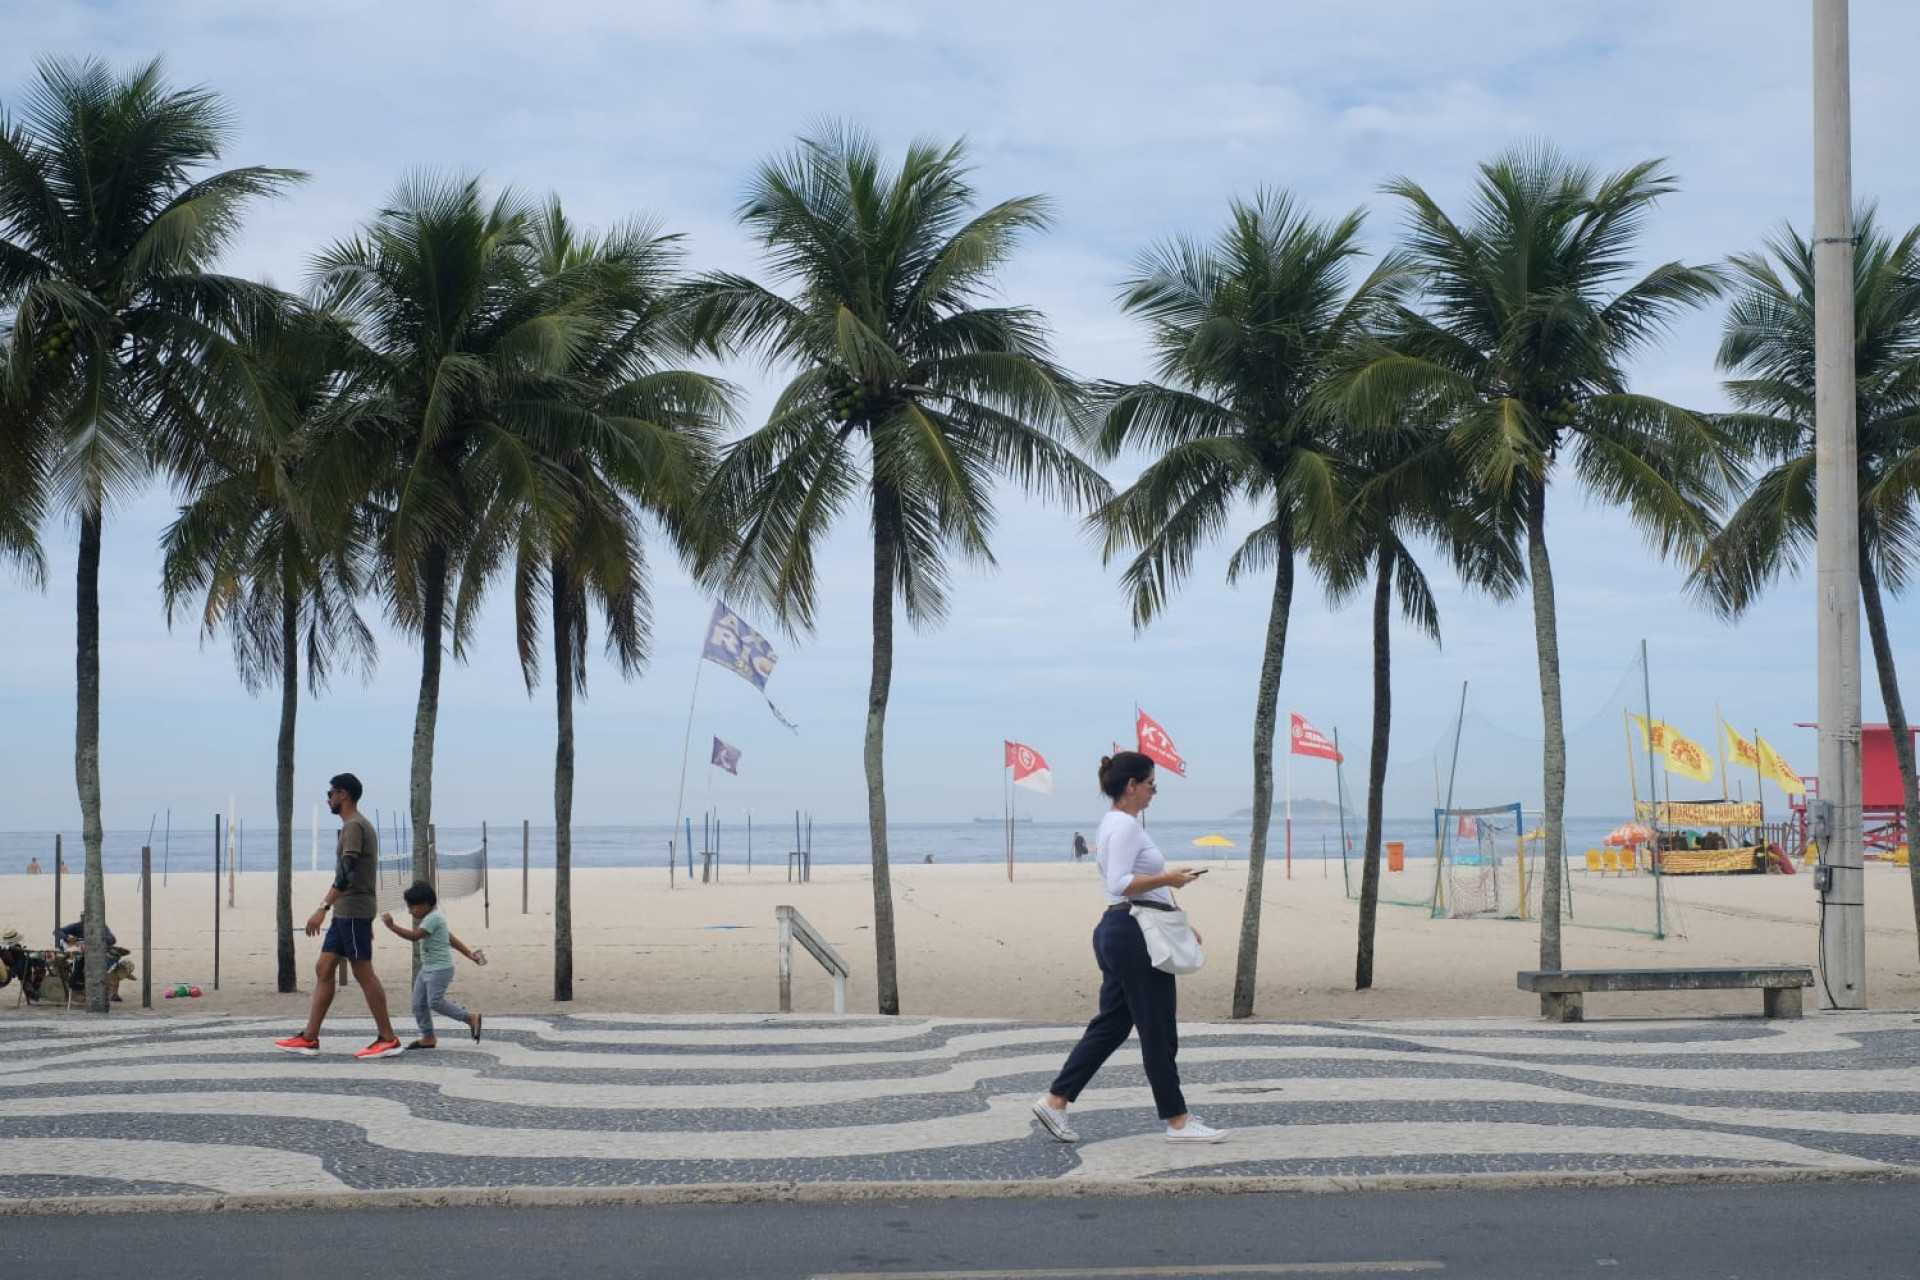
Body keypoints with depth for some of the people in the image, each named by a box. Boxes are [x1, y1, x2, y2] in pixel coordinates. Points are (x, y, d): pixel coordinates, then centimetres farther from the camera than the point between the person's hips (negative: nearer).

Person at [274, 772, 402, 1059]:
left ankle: (388, 1039, -4)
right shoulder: (360, 826, 19)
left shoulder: (354, 826, -13)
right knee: (324, 969, 8)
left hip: (353, 911, -10)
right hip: (346, 913, 10)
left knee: (364, 973, -7)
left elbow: (346, 872, -24)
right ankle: (309, 1038, 8)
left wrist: (323, 907, -29)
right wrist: (367, 923, 24)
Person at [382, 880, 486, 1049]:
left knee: (435, 1001, -16)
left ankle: (471, 1019, -6)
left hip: (440, 969, -11)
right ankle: (428, 1037, 12)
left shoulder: (433, 918, -16)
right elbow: (451, 939, 20)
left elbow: (414, 936, -26)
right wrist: (469, 954, 22)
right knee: (419, 1004, 6)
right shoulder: (430, 919, 17)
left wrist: (392, 926, -26)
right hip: (427, 968, 11)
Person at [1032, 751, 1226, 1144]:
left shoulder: (1115, 824, 18)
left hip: (1118, 932, 11)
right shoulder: (1126, 825, -15)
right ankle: (1177, 1121, 6)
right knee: (1158, 1033, -2)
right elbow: (1120, 884, -24)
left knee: (1111, 1025, 12)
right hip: (1135, 935, -11)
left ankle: (1054, 1101, 10)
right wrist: (1167, 878, -29)